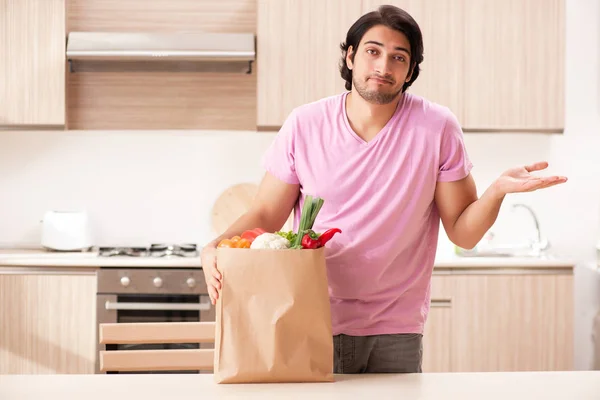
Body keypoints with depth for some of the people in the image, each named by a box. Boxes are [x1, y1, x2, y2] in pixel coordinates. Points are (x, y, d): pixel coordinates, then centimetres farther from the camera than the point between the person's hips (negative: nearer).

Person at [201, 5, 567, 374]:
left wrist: (498, 190, -24)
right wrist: (216, 248, -19)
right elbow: (265, 216, 0)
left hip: (396, 331, 0)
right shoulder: (304, 125, -4)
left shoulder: (437, 128, -6)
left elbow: (463, 232, -5)